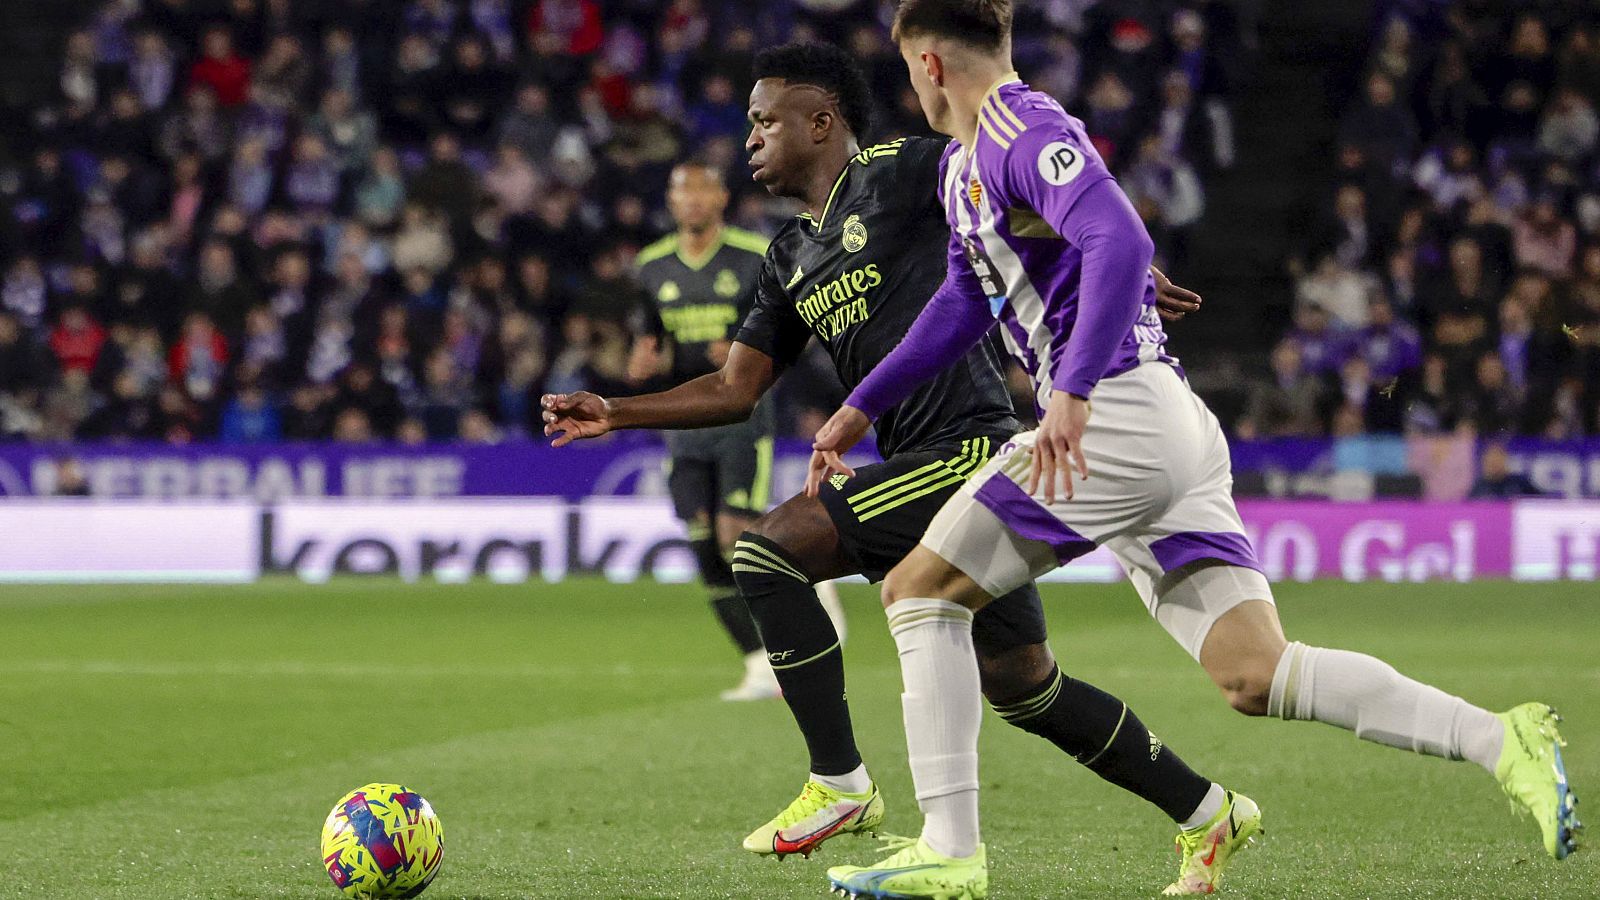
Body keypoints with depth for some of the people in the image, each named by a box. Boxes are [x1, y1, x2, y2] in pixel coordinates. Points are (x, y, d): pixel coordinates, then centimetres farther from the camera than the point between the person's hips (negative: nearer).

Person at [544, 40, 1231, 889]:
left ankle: (839, 785, -11)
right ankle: (1207, 810, 22)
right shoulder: (789, 261, 20)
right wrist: (613, 413, 10)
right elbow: (735, 388, 19)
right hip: (924, 468, 9)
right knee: (1020, 684, 11)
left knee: (767, 549, -15)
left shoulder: (899, 171, -3)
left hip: (967, 452, -9)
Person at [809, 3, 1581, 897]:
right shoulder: (966, 164, 23)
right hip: (1175, 430, 9)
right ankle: (1504, 741, -11)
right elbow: (965, 302, 35)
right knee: (1257, 675, -2)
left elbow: (1120, 242, -24)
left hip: (1121, 414, -9)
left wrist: (1071, 394, -32)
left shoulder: (1024, 132, -8)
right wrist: (860, 409, 34)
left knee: (920, 590, -1)